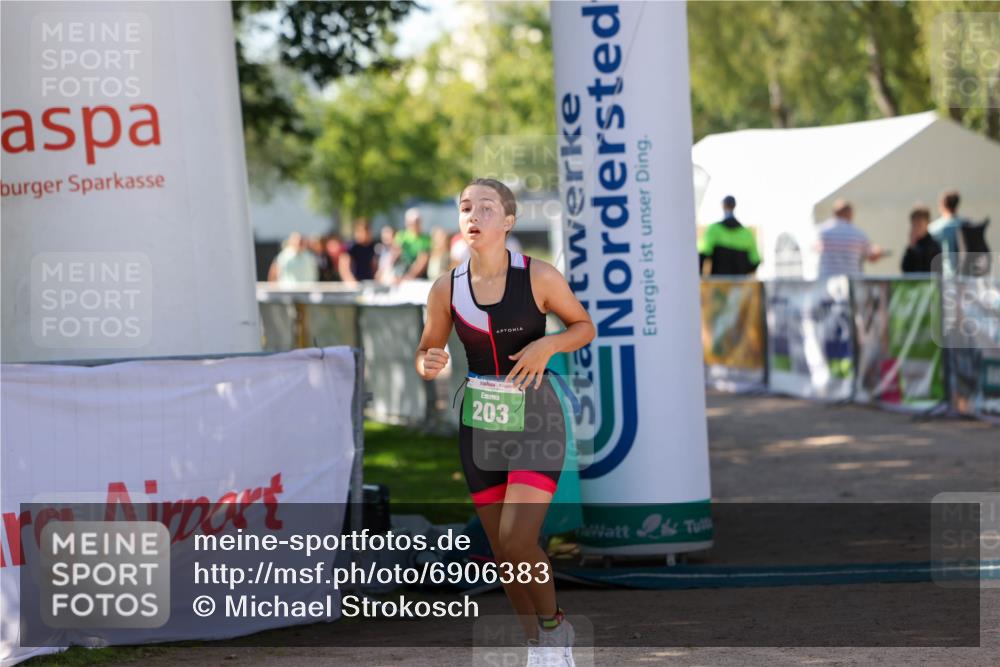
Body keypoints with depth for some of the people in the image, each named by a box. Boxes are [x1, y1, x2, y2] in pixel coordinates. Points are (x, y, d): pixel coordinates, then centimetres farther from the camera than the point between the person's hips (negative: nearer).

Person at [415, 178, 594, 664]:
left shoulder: (539, 277, -10)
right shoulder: (446, 289, -2)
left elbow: (584, 327, 3)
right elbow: (427, 351, 10)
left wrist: (548, 345, -16)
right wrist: (429, 365, -14)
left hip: (535, 420, -4)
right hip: (480, 423, 4)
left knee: (517, 541, -17)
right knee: (503, 552, 8)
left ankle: (554, 625, 9)